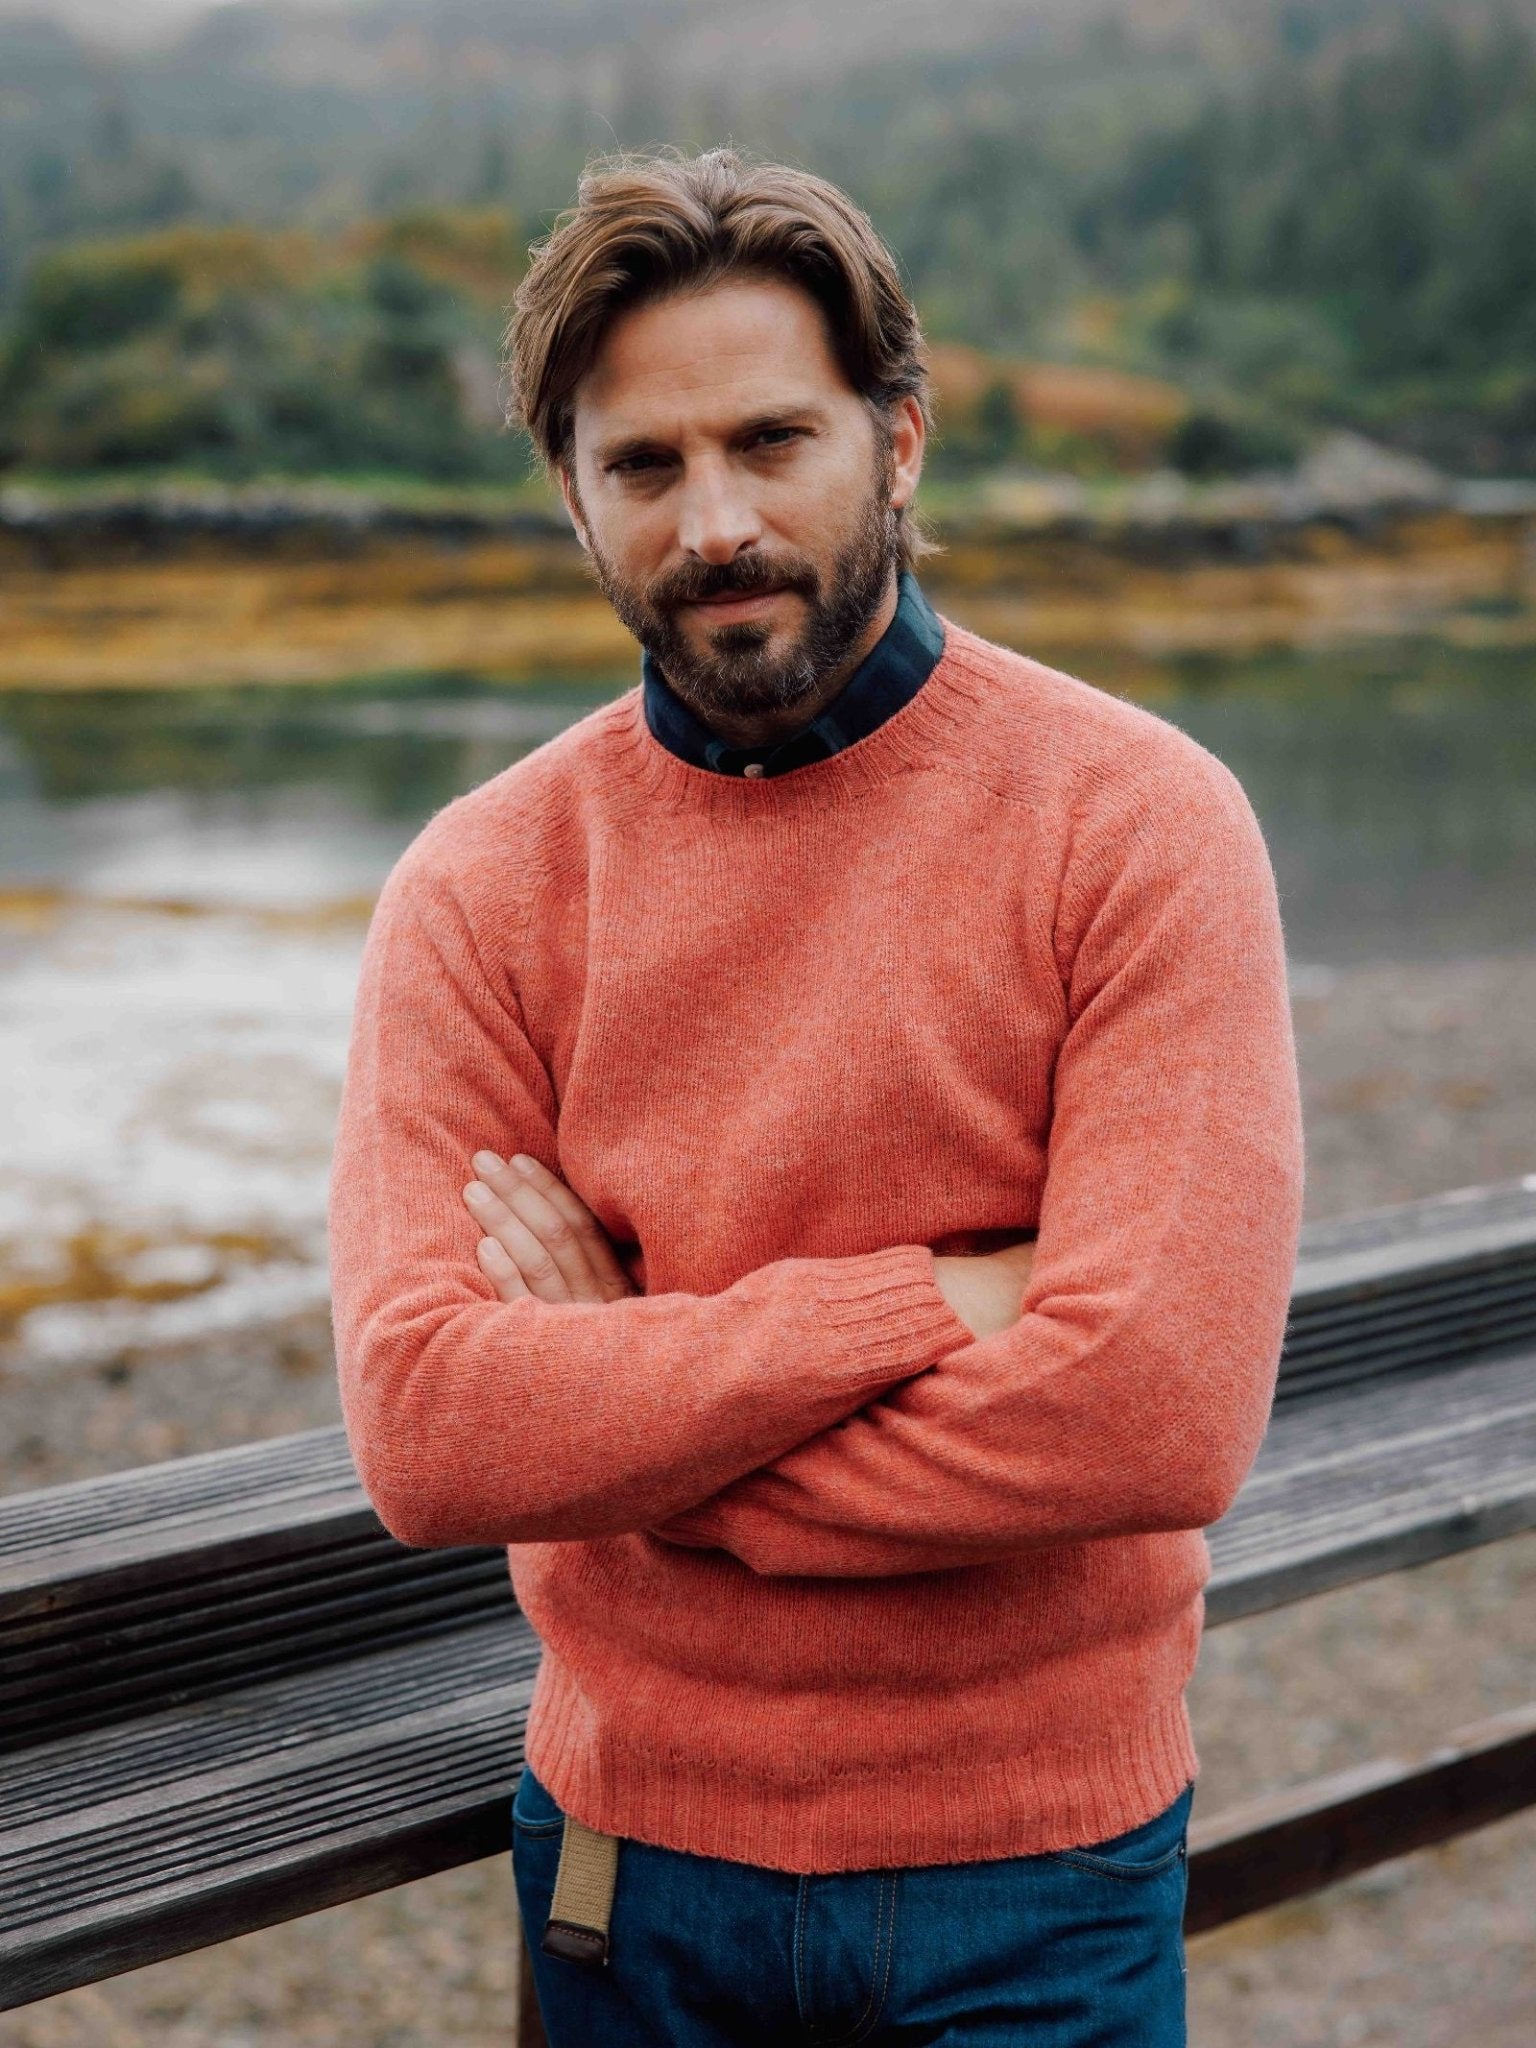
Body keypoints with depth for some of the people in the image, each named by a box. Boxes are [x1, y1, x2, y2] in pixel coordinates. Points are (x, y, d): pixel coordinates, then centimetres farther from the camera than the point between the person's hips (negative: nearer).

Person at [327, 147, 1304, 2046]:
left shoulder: (1136, 822, -13)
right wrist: (918, 1303, -22)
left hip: (1031, 1882, -2)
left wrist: (615, 1421, -16)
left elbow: (1165, 1411, -22)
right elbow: (420, 1432, -17)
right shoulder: (479, 887, -6)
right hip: (629, 1851, 2)